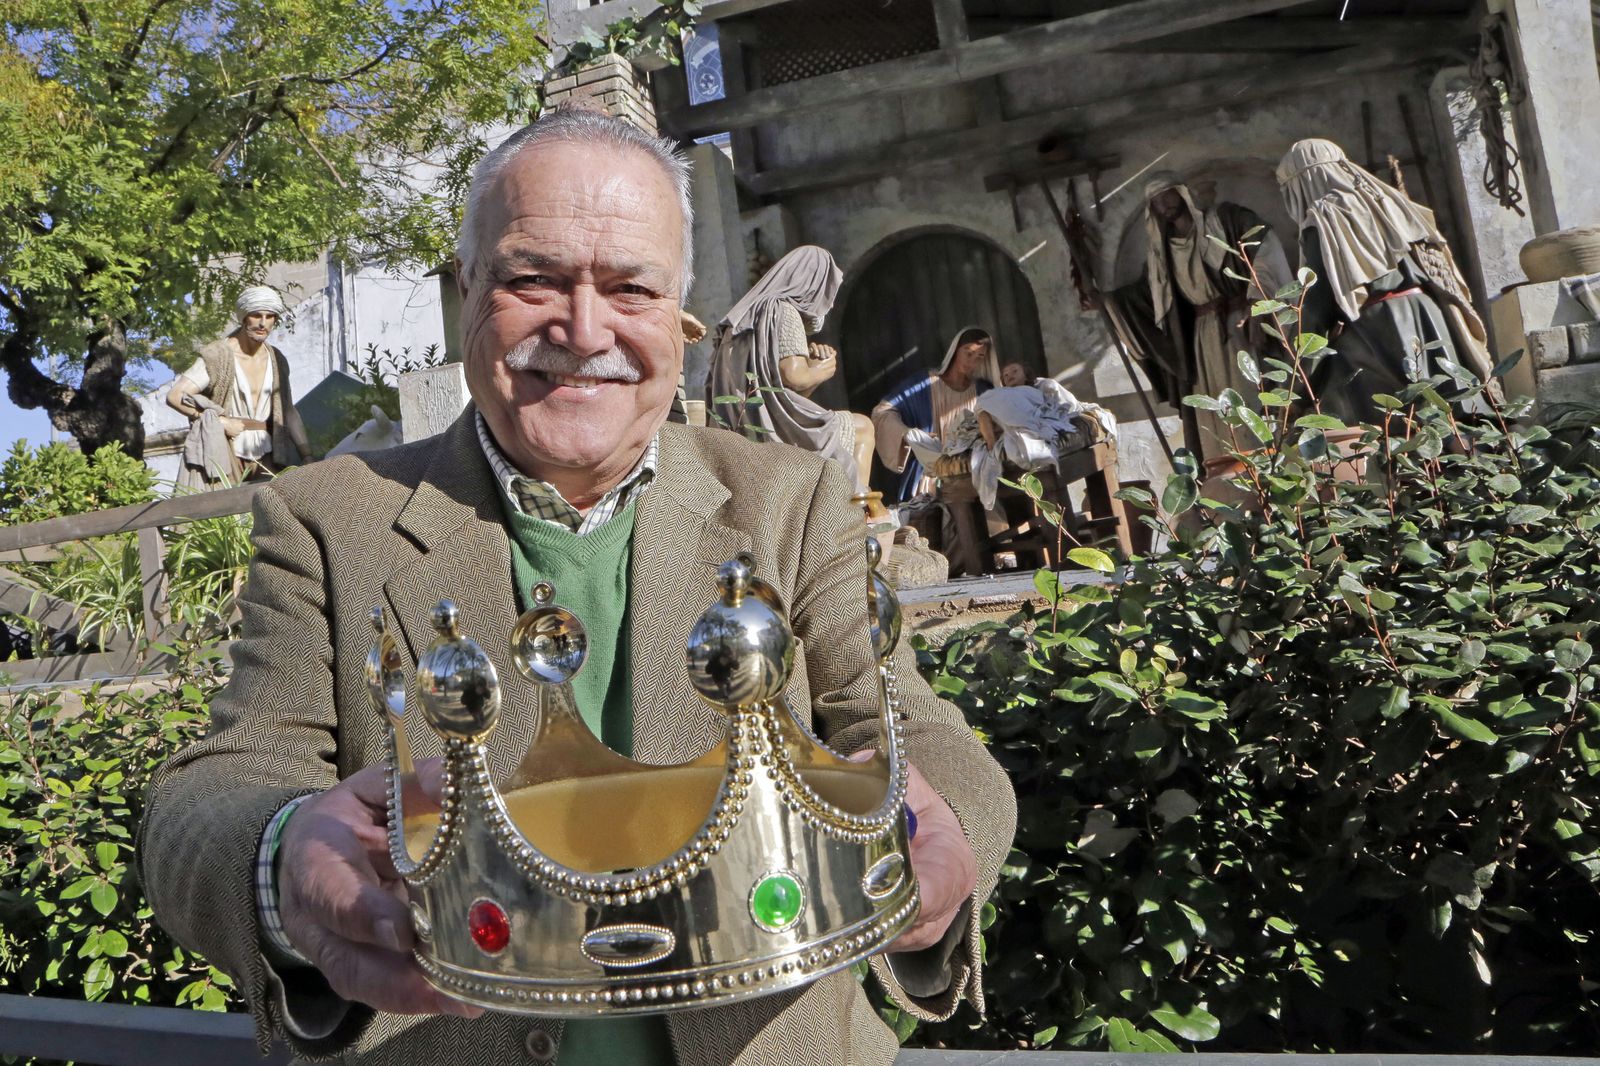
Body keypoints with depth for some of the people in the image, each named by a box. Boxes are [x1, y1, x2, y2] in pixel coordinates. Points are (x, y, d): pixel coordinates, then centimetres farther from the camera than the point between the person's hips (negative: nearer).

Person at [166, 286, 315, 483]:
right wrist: (221, 421, -13)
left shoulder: (277, 361, 11)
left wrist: (307, 456, 5)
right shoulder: (218, 356, -5)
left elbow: (289, 412, 14)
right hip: (226, 453, -4)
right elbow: (174, 396, -10)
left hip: (266, 456, 4)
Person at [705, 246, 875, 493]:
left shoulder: (750, 312, 21)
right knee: (863, 428, 7)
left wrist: (815, 361, 5)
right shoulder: (784, 310, -7)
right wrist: (823, 369, 1)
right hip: (770, 422, -9)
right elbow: (794, 376, -19)